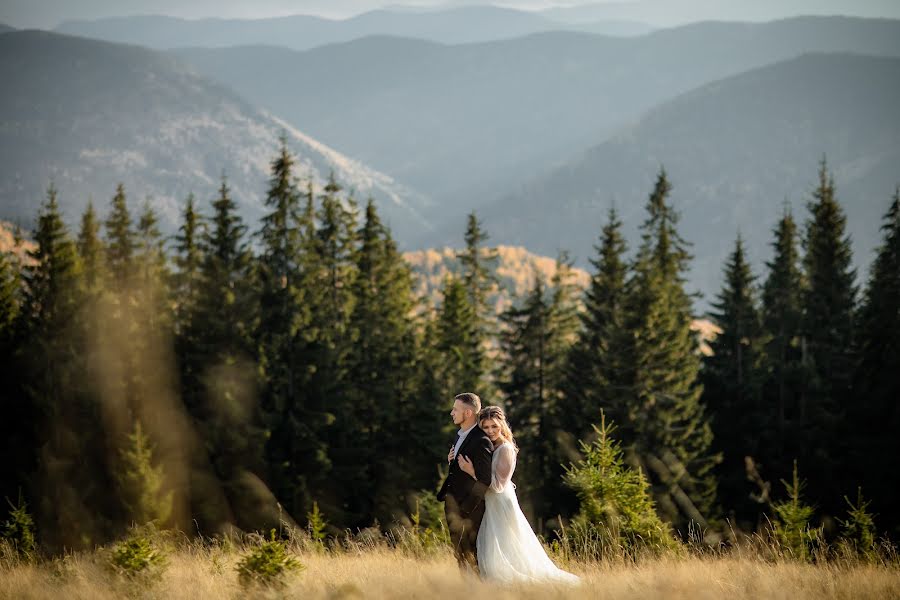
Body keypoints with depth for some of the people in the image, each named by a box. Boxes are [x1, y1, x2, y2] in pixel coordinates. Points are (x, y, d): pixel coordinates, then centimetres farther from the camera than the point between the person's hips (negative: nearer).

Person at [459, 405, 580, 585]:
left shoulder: (505, 449, -16)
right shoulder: (490, 448, 10)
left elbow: (498, 484, -18)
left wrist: (472, 471, -23)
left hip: (502, 507, -9)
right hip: (491, 507, 9)